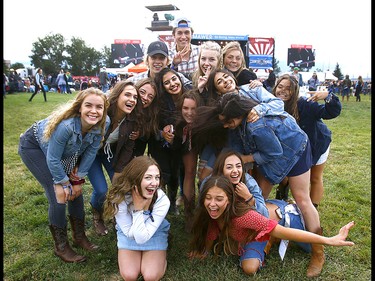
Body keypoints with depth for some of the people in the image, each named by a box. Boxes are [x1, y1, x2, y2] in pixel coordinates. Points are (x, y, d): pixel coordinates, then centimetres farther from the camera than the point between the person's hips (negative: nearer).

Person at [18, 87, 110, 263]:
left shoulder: (103, 124, -25)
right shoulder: (65, 125, -41)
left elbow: (91, 151, -12)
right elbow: (53, 159, -29)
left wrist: (78, 178, -8)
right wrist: (64, 184, -16)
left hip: (66, 152, 6)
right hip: (33, 146, -6)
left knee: (76, 190, 4)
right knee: (59, 196, -12)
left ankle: (79, 236, 24)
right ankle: (61, 247, 7)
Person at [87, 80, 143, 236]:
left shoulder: (133, 120, -21)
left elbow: (127, 148, -11)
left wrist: (118, 172, -12)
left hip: (113, 152, 3)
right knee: (101, 189, -13)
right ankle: (97, 216, 21)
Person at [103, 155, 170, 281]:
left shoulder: (162, 201, -33)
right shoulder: (120, 198, -31)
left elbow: (142, 237, -30)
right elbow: (131, 234, -23)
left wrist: (139, 209, -39)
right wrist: (138, 208, -36)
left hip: (154, 234, -1)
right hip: (129, 233, 1)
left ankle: (160, 255, 15)